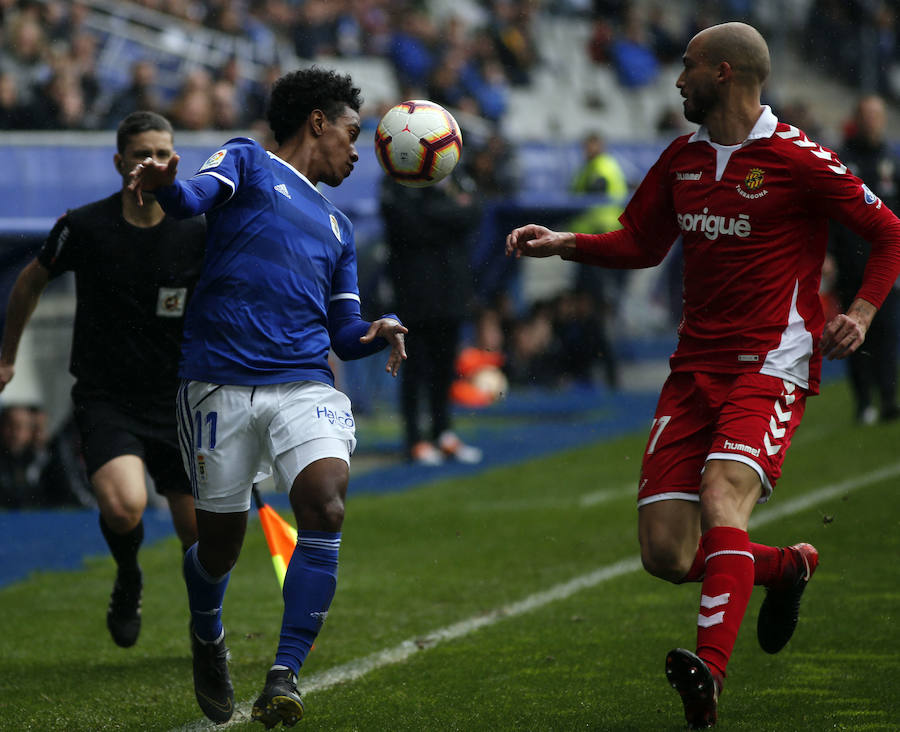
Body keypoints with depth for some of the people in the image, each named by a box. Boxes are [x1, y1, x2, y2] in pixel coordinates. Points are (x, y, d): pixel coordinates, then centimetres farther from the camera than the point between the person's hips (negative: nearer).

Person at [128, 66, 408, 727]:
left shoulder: (338, 227, 28)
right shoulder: (247, 163, 12)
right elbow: (195, 196, -11)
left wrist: (378, 332, 5)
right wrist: (165, 184, -35)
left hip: (304, 387, 4)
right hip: (220, 384, -4)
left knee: (325, 506, -22)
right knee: (221, 541, 3)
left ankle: (284, 678, -19)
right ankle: (208, 637, 37)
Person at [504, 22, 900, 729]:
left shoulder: (798, 160, -6)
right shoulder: (681, 160, 13)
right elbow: (640, 244, 24)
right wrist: (563, 243, 8)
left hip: (772, 366, -6)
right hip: (695, 370, 7)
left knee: (722, 501, -31)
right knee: (666, 555, -1)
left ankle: (710, 672, -42)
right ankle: (789, 566, 27)